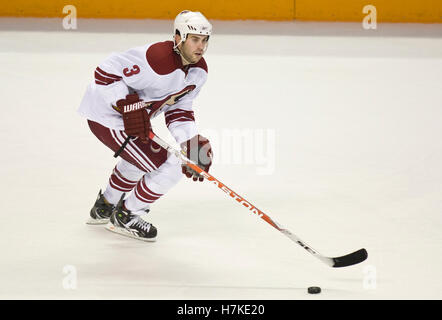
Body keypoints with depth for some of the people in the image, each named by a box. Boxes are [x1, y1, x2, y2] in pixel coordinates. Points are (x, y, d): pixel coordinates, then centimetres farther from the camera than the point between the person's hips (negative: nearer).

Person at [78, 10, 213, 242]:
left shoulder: (199, 70, -2)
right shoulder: (157, 59, -31)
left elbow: (179, 110, 6)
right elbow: (106, 73, -27)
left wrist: (191, 143, -8)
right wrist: (129, 106, -33)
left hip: (135, 116, 10)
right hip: (106, 117, -10)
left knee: (141, 157, 37)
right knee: (170, 170, -10)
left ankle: (104, 207, 58)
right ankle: (125, 217, 11)